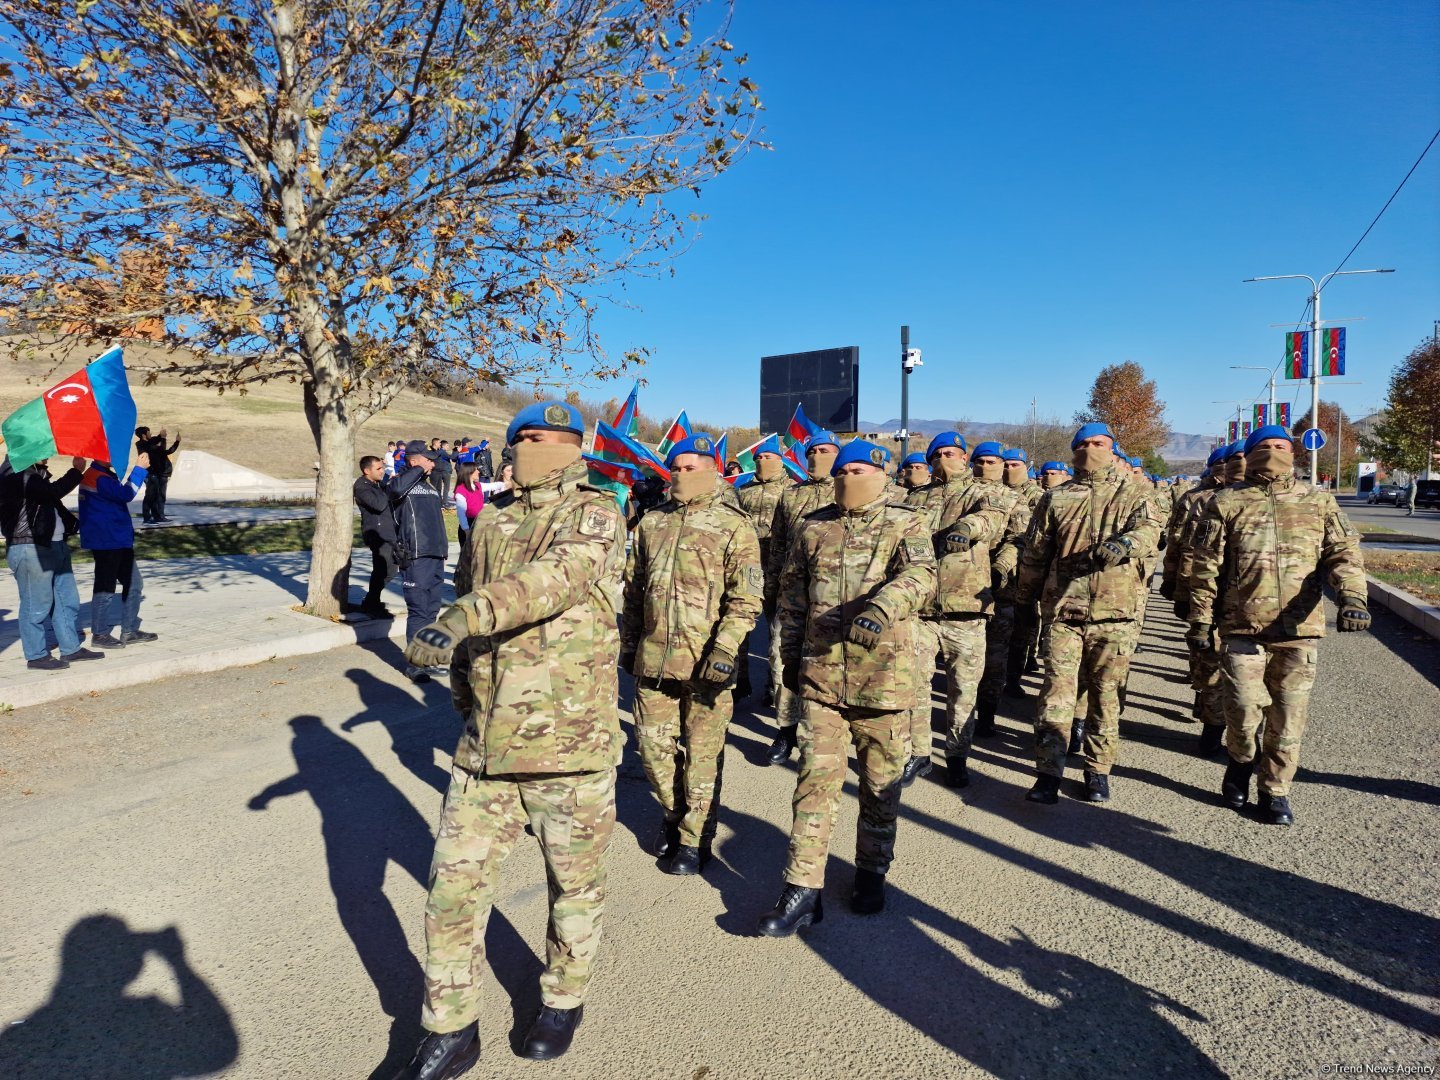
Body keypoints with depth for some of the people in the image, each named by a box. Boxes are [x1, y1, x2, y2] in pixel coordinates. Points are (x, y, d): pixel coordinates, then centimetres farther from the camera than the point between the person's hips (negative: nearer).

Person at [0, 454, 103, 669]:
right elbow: (52, 492, -26)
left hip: (55, 544, 10)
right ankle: (36, 656, 10)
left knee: (67, 599, 14)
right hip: (30, 548, -10)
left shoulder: (35, 472, 17)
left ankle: (71, 649, 23)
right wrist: (77, 471, -15)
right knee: (36, 605, -1)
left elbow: (51, 501, 25)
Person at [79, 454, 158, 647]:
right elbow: (126, 494, -26)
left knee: (134, 584, 13)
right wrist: (139, 469, -22)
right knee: (105, 588, 0)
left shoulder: (105, 475, 14)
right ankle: (99, 634, 11)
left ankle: (130, 631, 20)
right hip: (107, 543, -10)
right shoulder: (97, 477, -17)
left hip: (119, 542, 10)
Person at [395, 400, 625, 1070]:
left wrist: (464, 617, -38)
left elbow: (558, 576, -27)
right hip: (485, 744, 4)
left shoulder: (594, 515, -7)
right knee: (454, 889, 8)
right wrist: (463, 688, 19)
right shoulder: (491, 523, 10)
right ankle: (450, 1033, 29)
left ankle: (563, 1000, 40)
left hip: (571, 743, -4)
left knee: (574, 884, 14)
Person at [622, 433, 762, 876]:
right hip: (653, 657, 5)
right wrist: (628, 643, 16)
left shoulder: (733, 526, -4)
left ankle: (694, 838, 23)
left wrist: (725, 648, -18)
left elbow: (746, 598, -9)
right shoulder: (652, 522, 12)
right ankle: (674, 813, 36)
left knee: (701, 754, 6)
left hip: (705, 660, -4)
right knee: (654, 747, 11)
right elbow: (633, 589, 18)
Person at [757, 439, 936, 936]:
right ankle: (802, 891, 9)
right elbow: (792, 595, 16)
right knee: (815, 780, 1)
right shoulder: (813, 529, 9)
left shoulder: (905, 524, -1)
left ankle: (871, 873, 33)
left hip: (883, 678, -2)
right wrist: (791, 656, 13)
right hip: (820, 676, 2)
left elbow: (921, 574, -20)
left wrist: (881, 607, -39)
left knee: (880, 783, 12)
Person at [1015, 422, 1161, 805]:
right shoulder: (1055, 498, 9)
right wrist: (1024, 597, 18)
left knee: (1106, 694, 8)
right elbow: (1034, 551, 14)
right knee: (1056, 692, -3)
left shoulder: (1132, 496, 7)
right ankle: (1049, 771, 3)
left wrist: (1124, 543, -34)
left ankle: (1098, 769, 22)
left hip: (1114, 610, 0)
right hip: (1063, 607, 0)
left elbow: (1149, 528, -13)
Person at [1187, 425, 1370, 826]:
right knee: (1244, 711, -5)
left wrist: (1352, 596, -17)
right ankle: (1241, 762, 26)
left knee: (1288, 717, 6)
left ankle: (1275, 791, 23)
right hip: (1242, 627, -2)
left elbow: (1343, 552, 2)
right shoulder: (1227, 503, 5)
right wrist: (1200, 620, 0)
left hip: (1298, 629, 2)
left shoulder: (1318, 501, 11)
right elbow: (1206, 566, 3)